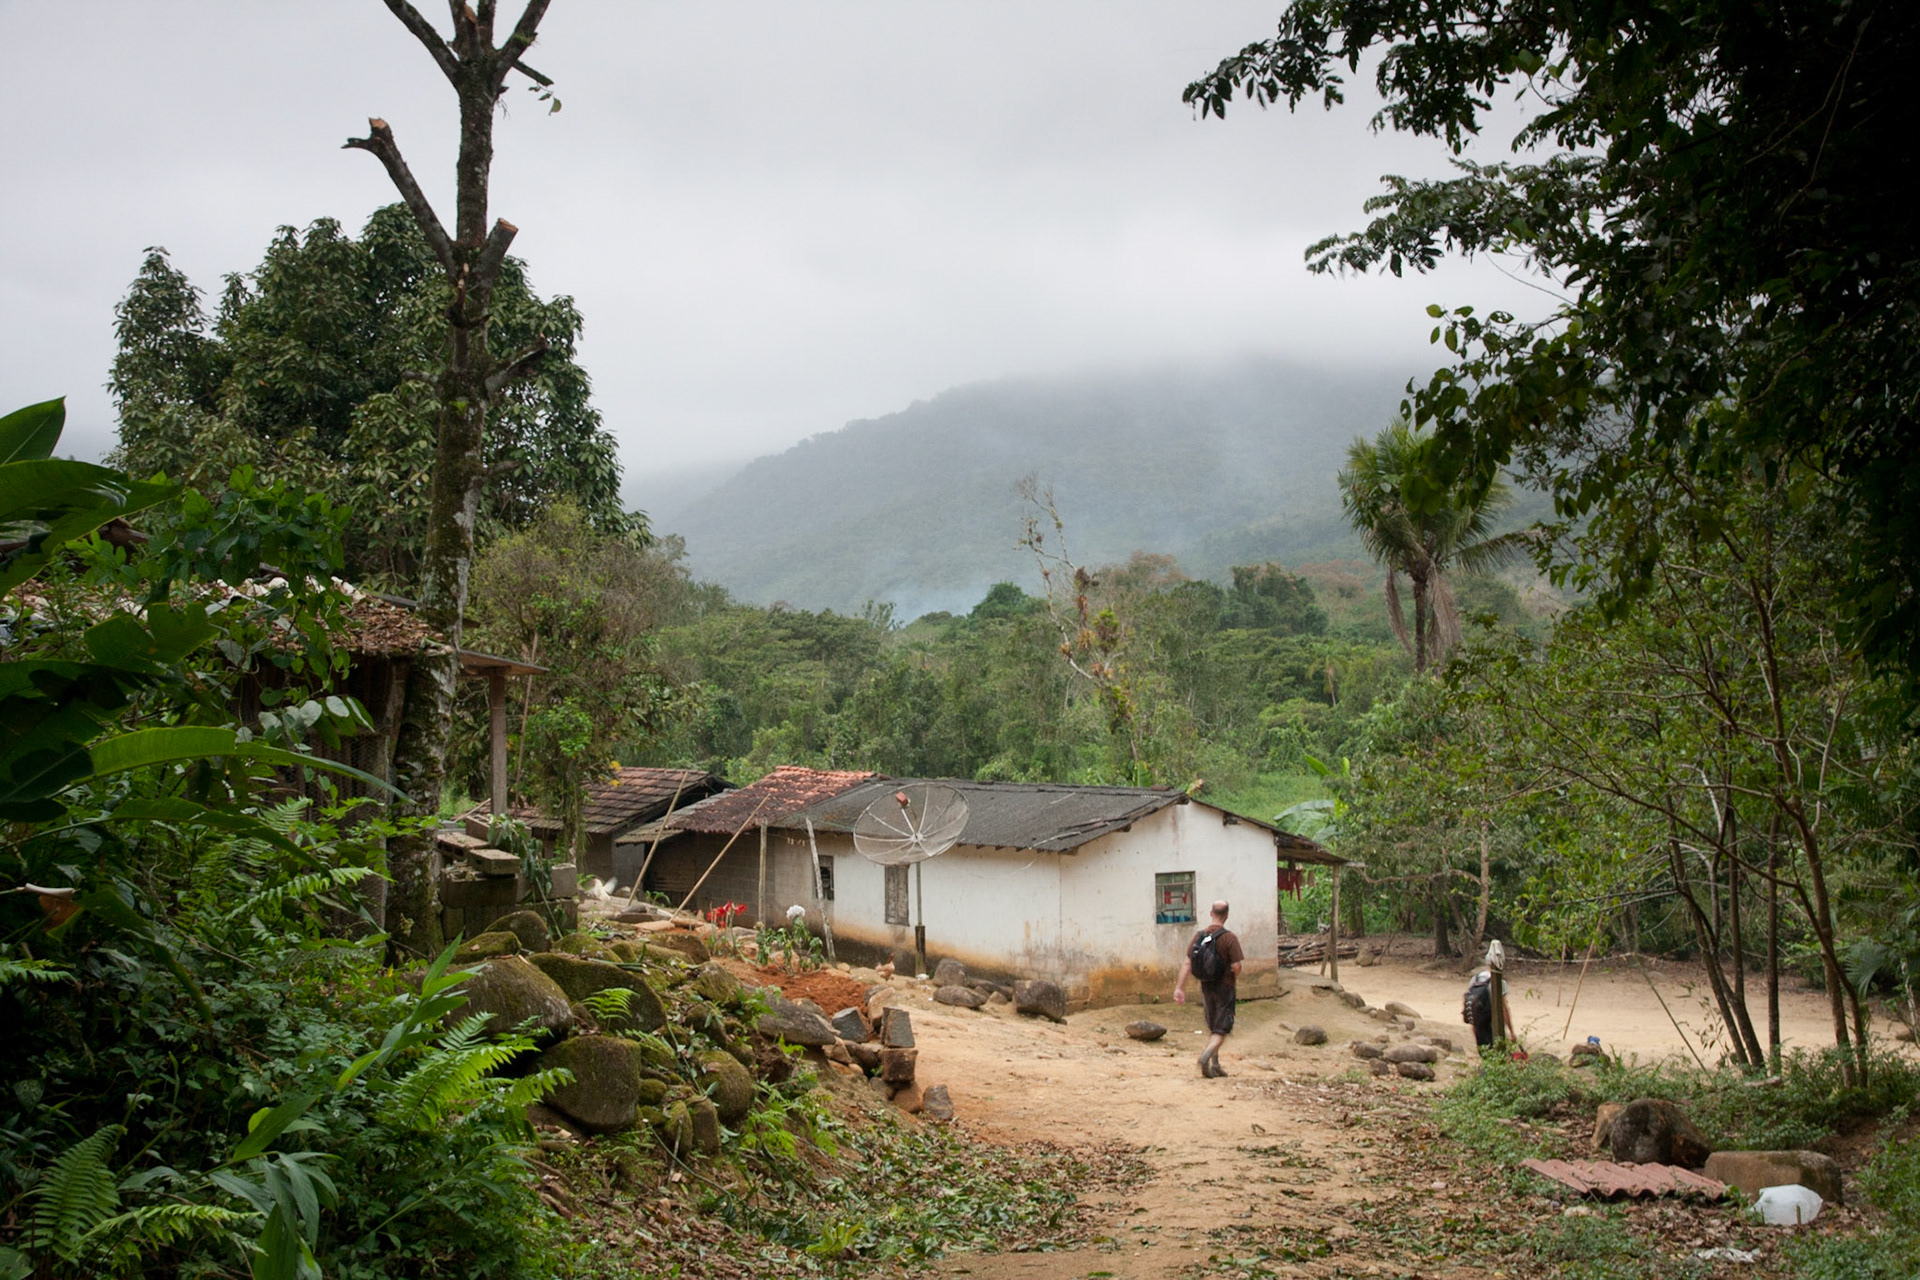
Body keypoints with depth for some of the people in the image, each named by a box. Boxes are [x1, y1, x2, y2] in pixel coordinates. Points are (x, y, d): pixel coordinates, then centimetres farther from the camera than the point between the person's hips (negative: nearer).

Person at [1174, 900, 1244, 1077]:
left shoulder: (1199, 936, 0)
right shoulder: (1229, 938, -14)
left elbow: (1187, 963, -3)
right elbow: (1236, 966, -17)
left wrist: (1179, 987, -1)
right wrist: (1234, 976, 6)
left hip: (1206, 987, 5)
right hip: (1224, 987, -5)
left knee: (1212, 1027, 19)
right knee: (1222, 1029, 2)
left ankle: (1215, 1065, 23)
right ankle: (1206, 1055, -21)